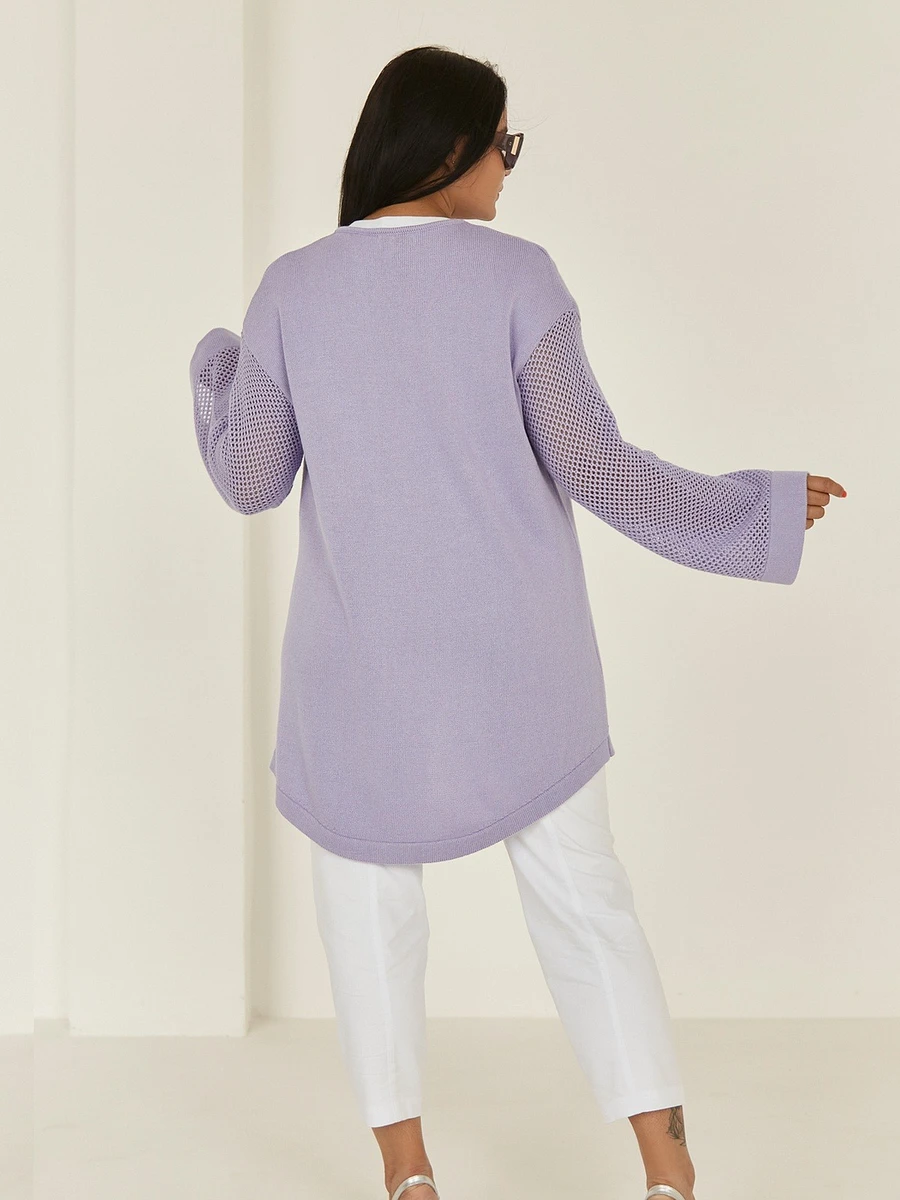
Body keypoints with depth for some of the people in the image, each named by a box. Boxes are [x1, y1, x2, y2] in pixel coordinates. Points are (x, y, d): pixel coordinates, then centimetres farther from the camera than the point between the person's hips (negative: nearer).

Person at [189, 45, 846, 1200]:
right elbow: (595, 469, -10)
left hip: (363, 656, 1)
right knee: (580, 892, 10)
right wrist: (761, 509, 2)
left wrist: (218, 367, 24)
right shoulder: (515, 276, -9)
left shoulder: (292, 289, -3)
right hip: (517, 654, 0)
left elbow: (250, 480, 3)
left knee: (366, 888, 16)